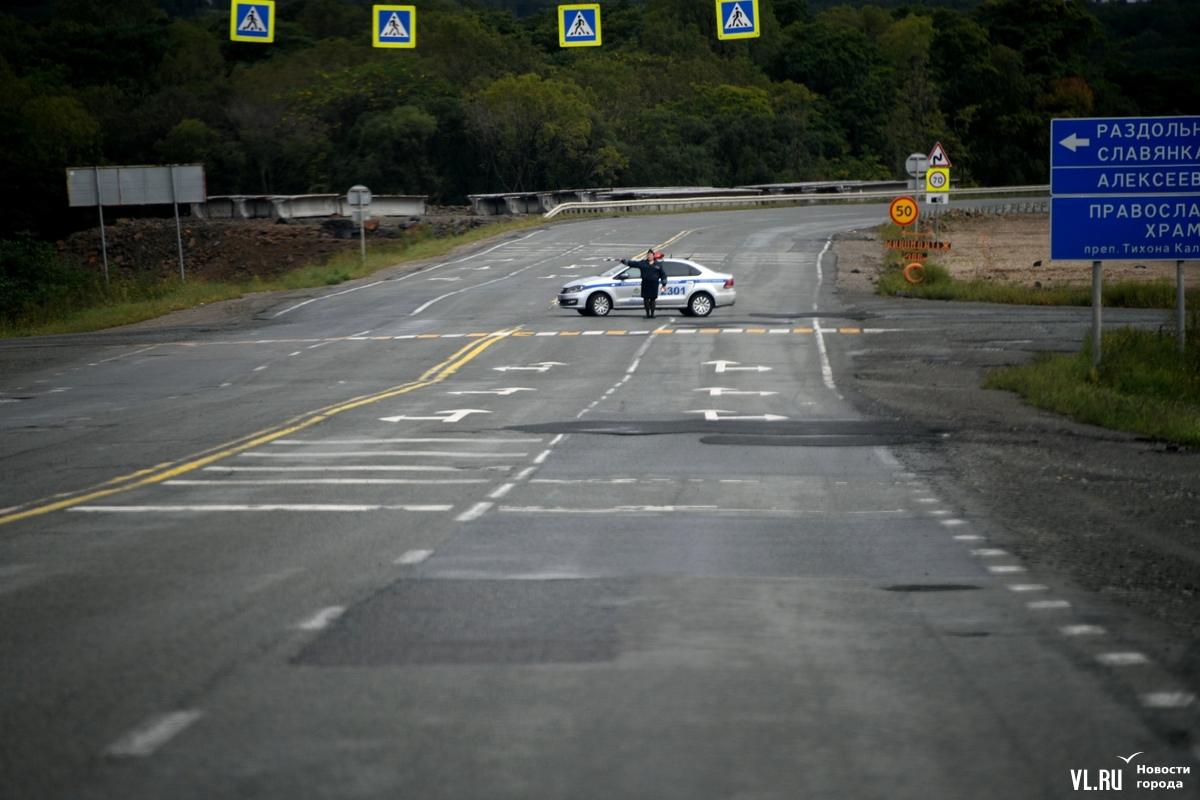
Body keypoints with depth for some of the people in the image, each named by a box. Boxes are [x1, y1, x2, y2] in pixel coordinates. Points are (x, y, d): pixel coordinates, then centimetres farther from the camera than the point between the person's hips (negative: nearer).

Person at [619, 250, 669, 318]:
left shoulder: (658, 264, 4)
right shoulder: (642, 262, 5)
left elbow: (663, 274, 8)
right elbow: (632, 263, 2)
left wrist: (664, 284, 5)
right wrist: (623, 261, -7)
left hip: (654, 283, -1)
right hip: (645, 283, 1)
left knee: (653, 299, 2)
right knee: (646, 298, -1)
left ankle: (652, 314, 11)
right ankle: (647, 314, 8)